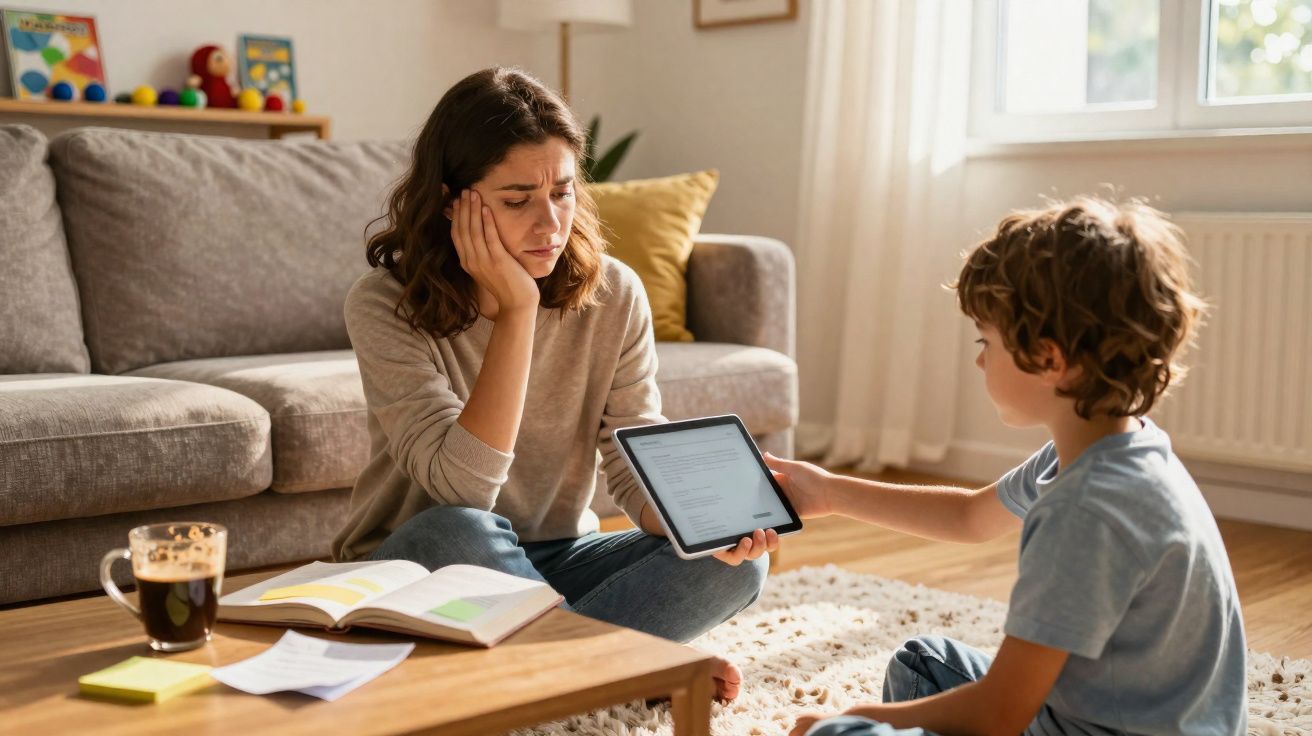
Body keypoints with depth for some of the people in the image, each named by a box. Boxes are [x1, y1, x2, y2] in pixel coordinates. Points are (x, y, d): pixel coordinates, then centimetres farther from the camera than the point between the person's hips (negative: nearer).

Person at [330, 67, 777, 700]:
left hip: (553, 563, 3)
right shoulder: (385, 306, -19)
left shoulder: (613, 295, -8)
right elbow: (464, 490, -28)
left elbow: (641, 471, -9)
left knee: (735, 564, -18)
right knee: (457, 535, -37)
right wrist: (516, 310, -30)